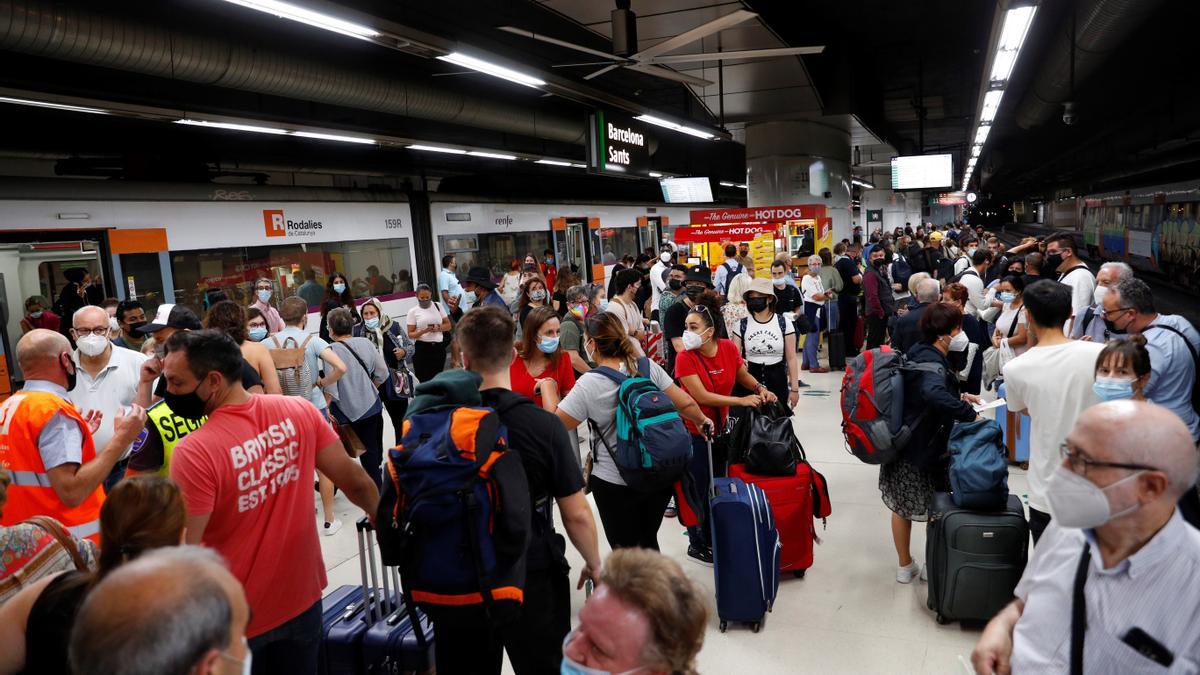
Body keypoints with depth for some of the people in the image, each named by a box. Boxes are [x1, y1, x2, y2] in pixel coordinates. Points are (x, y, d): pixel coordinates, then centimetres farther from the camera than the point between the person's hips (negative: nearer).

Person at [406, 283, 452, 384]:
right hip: (422, 348, -3)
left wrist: (438, 328, -12)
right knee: (423, 379, -5)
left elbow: (448, 325, 9)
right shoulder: (413, 312, -1)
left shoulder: (438, 306, 7)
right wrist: (424, 331, -20)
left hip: (439, 347, 3)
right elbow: (410, 334, -2)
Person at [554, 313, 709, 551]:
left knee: (626, 549, 13)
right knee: (649, 541, 23)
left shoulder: (588, 384, -18)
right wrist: (702, 420, 18)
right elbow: (685, 403, -2)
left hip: (615, 482, -4)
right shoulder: (648, 367, -5)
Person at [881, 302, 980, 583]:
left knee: (901, 506, 19)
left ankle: (904, 565, 35)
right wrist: (968, 413, -37)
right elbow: (935, 395, -49)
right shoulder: (932, 365, -27)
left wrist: (959, 396, 11)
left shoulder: (920, 353, 3)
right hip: (923, 449, -9)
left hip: (901, 444, 9)